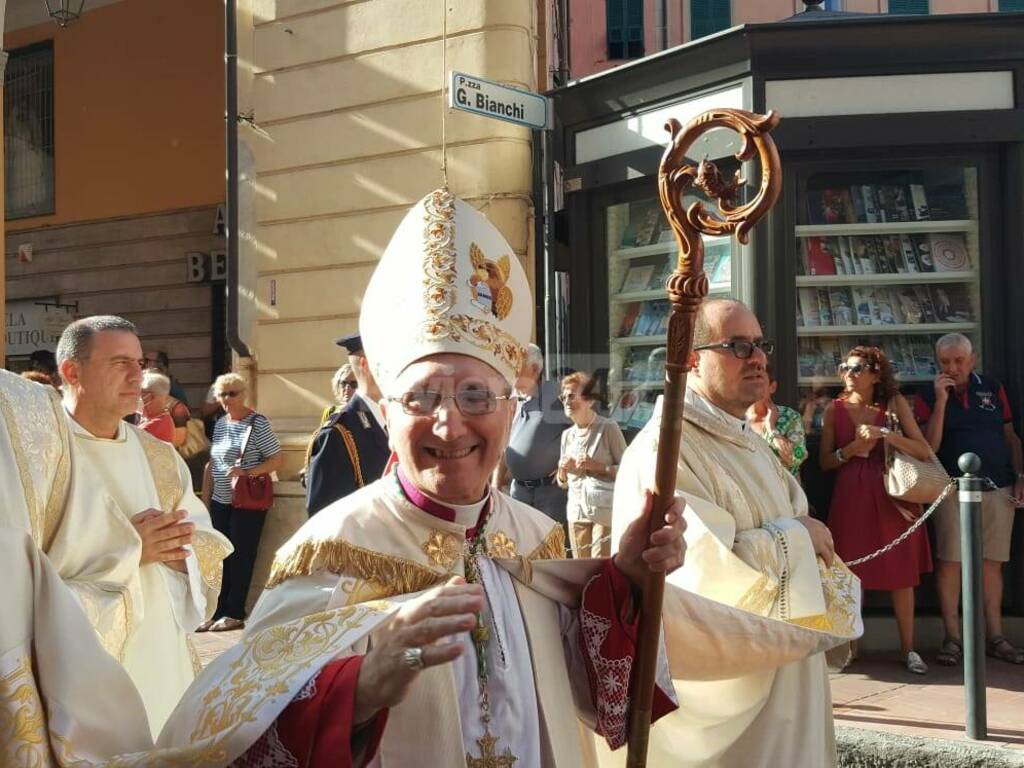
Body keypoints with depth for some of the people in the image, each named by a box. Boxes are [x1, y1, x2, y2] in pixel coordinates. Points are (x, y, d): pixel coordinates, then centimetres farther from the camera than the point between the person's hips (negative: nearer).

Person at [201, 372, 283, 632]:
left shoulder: (257, 423, -9)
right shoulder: (220, 424, 11)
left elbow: (278, 459, -13)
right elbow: (213, 464, 17)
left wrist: (246, 472, -23)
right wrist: (205, 499, 14)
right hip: (220, 503, 6)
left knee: (241, 557, 0)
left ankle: (235, 614, 8)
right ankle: (218, 611, 17)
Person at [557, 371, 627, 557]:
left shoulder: (608, 428, -4)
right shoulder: (567, 435, 14)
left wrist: (597, 466, -14)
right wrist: (562, 470, -1)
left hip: (605, 510, -6)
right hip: (577, 511, 6)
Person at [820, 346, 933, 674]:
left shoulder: (895, 404, 2)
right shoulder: (835, 409, 5)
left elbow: (924, 451, -4)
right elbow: (826, 462, 6)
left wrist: (885, 434, -17)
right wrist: (853, 448, -11)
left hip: (893, 496, 0)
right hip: (851, 497, 1)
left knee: (901, 574, 4)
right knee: (853, 574, 2)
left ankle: (908, 649, 13)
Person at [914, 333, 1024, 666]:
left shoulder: (993, 389, 9)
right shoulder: (929, 397, 1)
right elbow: (930, 446, -9)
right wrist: (941, 400, -15)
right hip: (953, 490, -2)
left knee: (992, 563, 7)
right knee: (950, 562, -3)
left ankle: (995, 637, 15)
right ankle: (952, 638, 6)